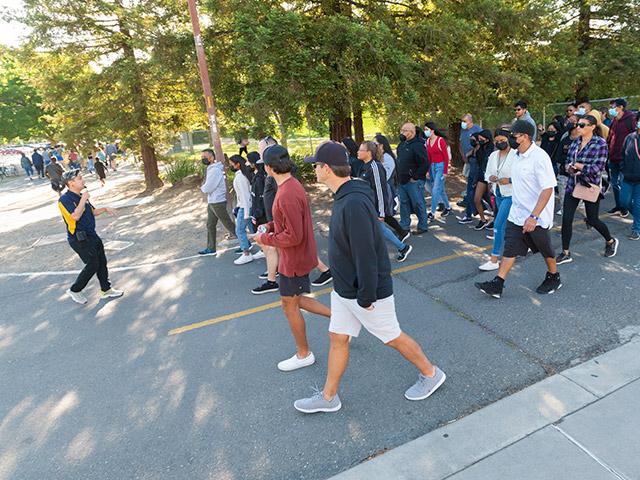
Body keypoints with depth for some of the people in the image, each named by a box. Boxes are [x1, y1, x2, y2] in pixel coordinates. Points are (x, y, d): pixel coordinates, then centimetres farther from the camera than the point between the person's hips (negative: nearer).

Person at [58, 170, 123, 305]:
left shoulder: (81, 196, 12)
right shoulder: (65, 199, -17)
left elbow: (92, 212, 23)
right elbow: (75, 216, -30)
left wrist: (105, 209, 6)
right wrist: (83, 199, -24)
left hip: (91, 235, 9)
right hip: (79, 239, -9)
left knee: (102, 262, 11)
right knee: (93, 265, -7)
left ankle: (106, 290, 23)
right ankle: (75, 290, 12)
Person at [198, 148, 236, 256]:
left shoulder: (214, 170, -20)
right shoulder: (211, 168, 11)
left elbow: (207, 188, -22)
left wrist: (202, 188, -2)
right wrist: (204, 188, -5)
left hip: (217, 202, -10)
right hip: (212, 202, 10)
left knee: (228, 224, 0)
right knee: (210, 225, 15)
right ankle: (211, 248, 25)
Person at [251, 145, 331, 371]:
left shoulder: (287, 195, -27)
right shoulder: (292, 185, 5)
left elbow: (294, 236, -28)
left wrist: (265, 239, -15)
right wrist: (270, 226, 6)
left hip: (294, 260, -10)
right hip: (295, 257, 10)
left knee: (289, 306, 8)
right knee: (295, 300, 23)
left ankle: (303, 354, 27)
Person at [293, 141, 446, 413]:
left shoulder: (354, 203, -28)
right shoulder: (344, 197, 4)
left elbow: (366, 255, -28)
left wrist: (365, 297, -21)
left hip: (366, 292, -9)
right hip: (343, 289, 9)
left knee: (393, 338, 11)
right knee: (337, 339, 16)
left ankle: (431, 374, 36)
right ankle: (328, 397, 32)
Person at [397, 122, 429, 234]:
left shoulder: (418, 145, -16)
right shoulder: (402, 144, 11)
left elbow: (425, 164, -21)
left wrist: (415, 177, -16)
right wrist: (399, 176, 15)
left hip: (414, 182, -9)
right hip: (402, 181, 9)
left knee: (418, 204, 1)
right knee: (404, 203, 15)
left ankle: (423, 226, 14)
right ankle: (404, 226, 26)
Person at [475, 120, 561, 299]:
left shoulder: (539, 157, -21)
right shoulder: (517, 155, 4)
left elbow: (548, 189, -24)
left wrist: (533, 216, -28)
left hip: (537, 217, -7)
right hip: (517, 214, 7)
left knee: (545, 249, 13)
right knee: (510, 248, 4)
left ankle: (554, 278, 36)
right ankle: (497, 284, 5)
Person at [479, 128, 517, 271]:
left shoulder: (516, 155, -15)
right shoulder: (493, 155, 7)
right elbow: (487, 173, 14)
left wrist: (509, 180, -25)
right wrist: (490, 177, -8)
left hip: (511, 195, -8)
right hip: (498, 194, 8)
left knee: (499, 224, -11)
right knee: (508, 224, 19)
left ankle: (494, 260, -5)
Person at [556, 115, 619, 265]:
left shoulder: (600, 144, -10)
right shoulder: (576, 141, 6)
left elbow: (598, 168, -16)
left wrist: (579, 166, -13)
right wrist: (570, 167, -11)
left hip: (590, 186, -5)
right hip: (573, 185, 5)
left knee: (592, 220, 9)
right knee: (566, 219, -2)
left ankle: (610, 241, 40)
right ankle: (565, 253, 9)